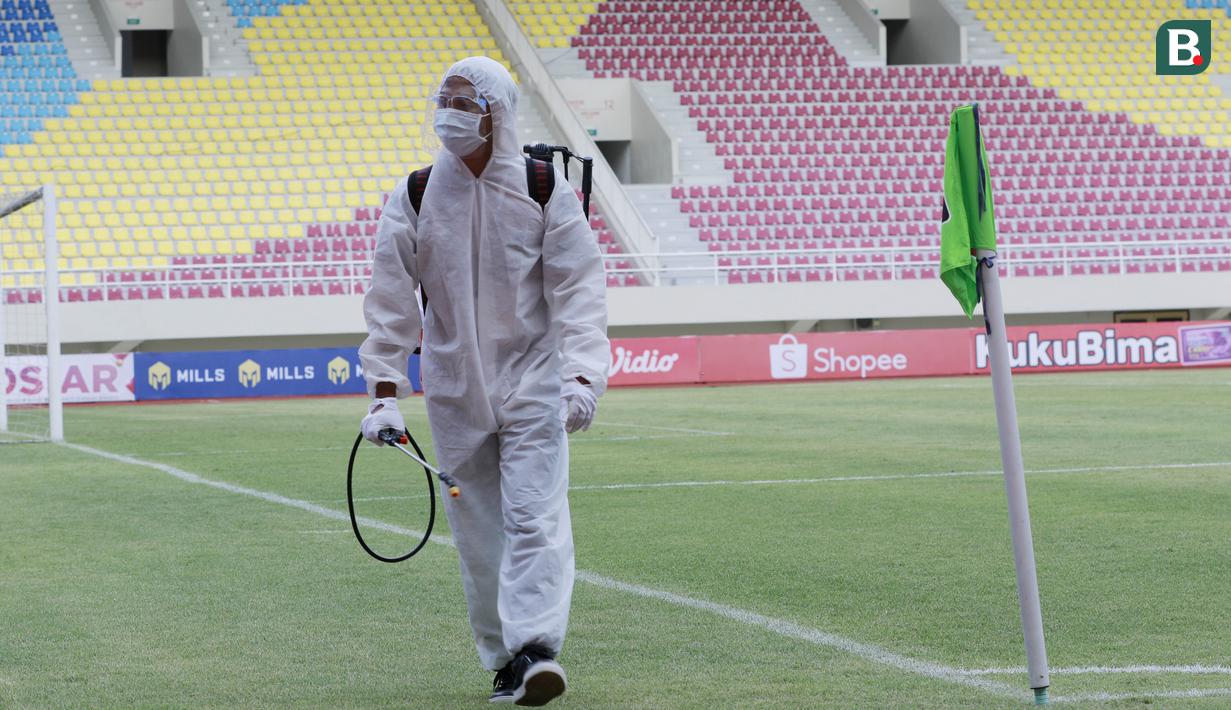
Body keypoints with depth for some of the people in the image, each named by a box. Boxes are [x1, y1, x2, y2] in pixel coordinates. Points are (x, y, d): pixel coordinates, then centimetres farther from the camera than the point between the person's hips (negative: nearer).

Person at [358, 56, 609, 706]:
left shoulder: (546, 191, -4)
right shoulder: (414, 198, 1)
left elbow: (578, 291, -6)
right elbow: (390, 300, 3)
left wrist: (582, 375, -19)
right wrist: (384, 392, -4)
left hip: (532, 384, -2)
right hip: (454, 390, 2)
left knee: (535, 516, -14)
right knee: (477, 530, 4)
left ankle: (535, 648, -18)